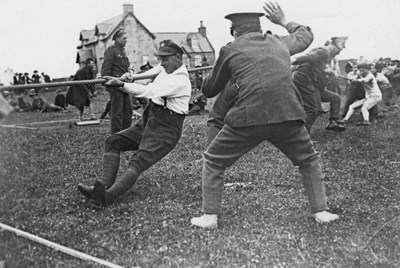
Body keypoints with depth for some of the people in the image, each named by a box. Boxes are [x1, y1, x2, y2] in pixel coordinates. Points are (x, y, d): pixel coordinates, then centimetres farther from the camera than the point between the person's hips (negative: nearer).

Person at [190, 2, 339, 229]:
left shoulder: (230, 50, 10)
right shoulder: (280, 42, 20)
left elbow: (209, 90, 20)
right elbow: (306, 35, 42)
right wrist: (284, 21, 52)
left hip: (249, 118, -3)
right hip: (288, 116, 3)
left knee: (213, 162, 17)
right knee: (309, 161, 28)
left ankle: (210, 216, 16)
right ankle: (321, 211, 27)